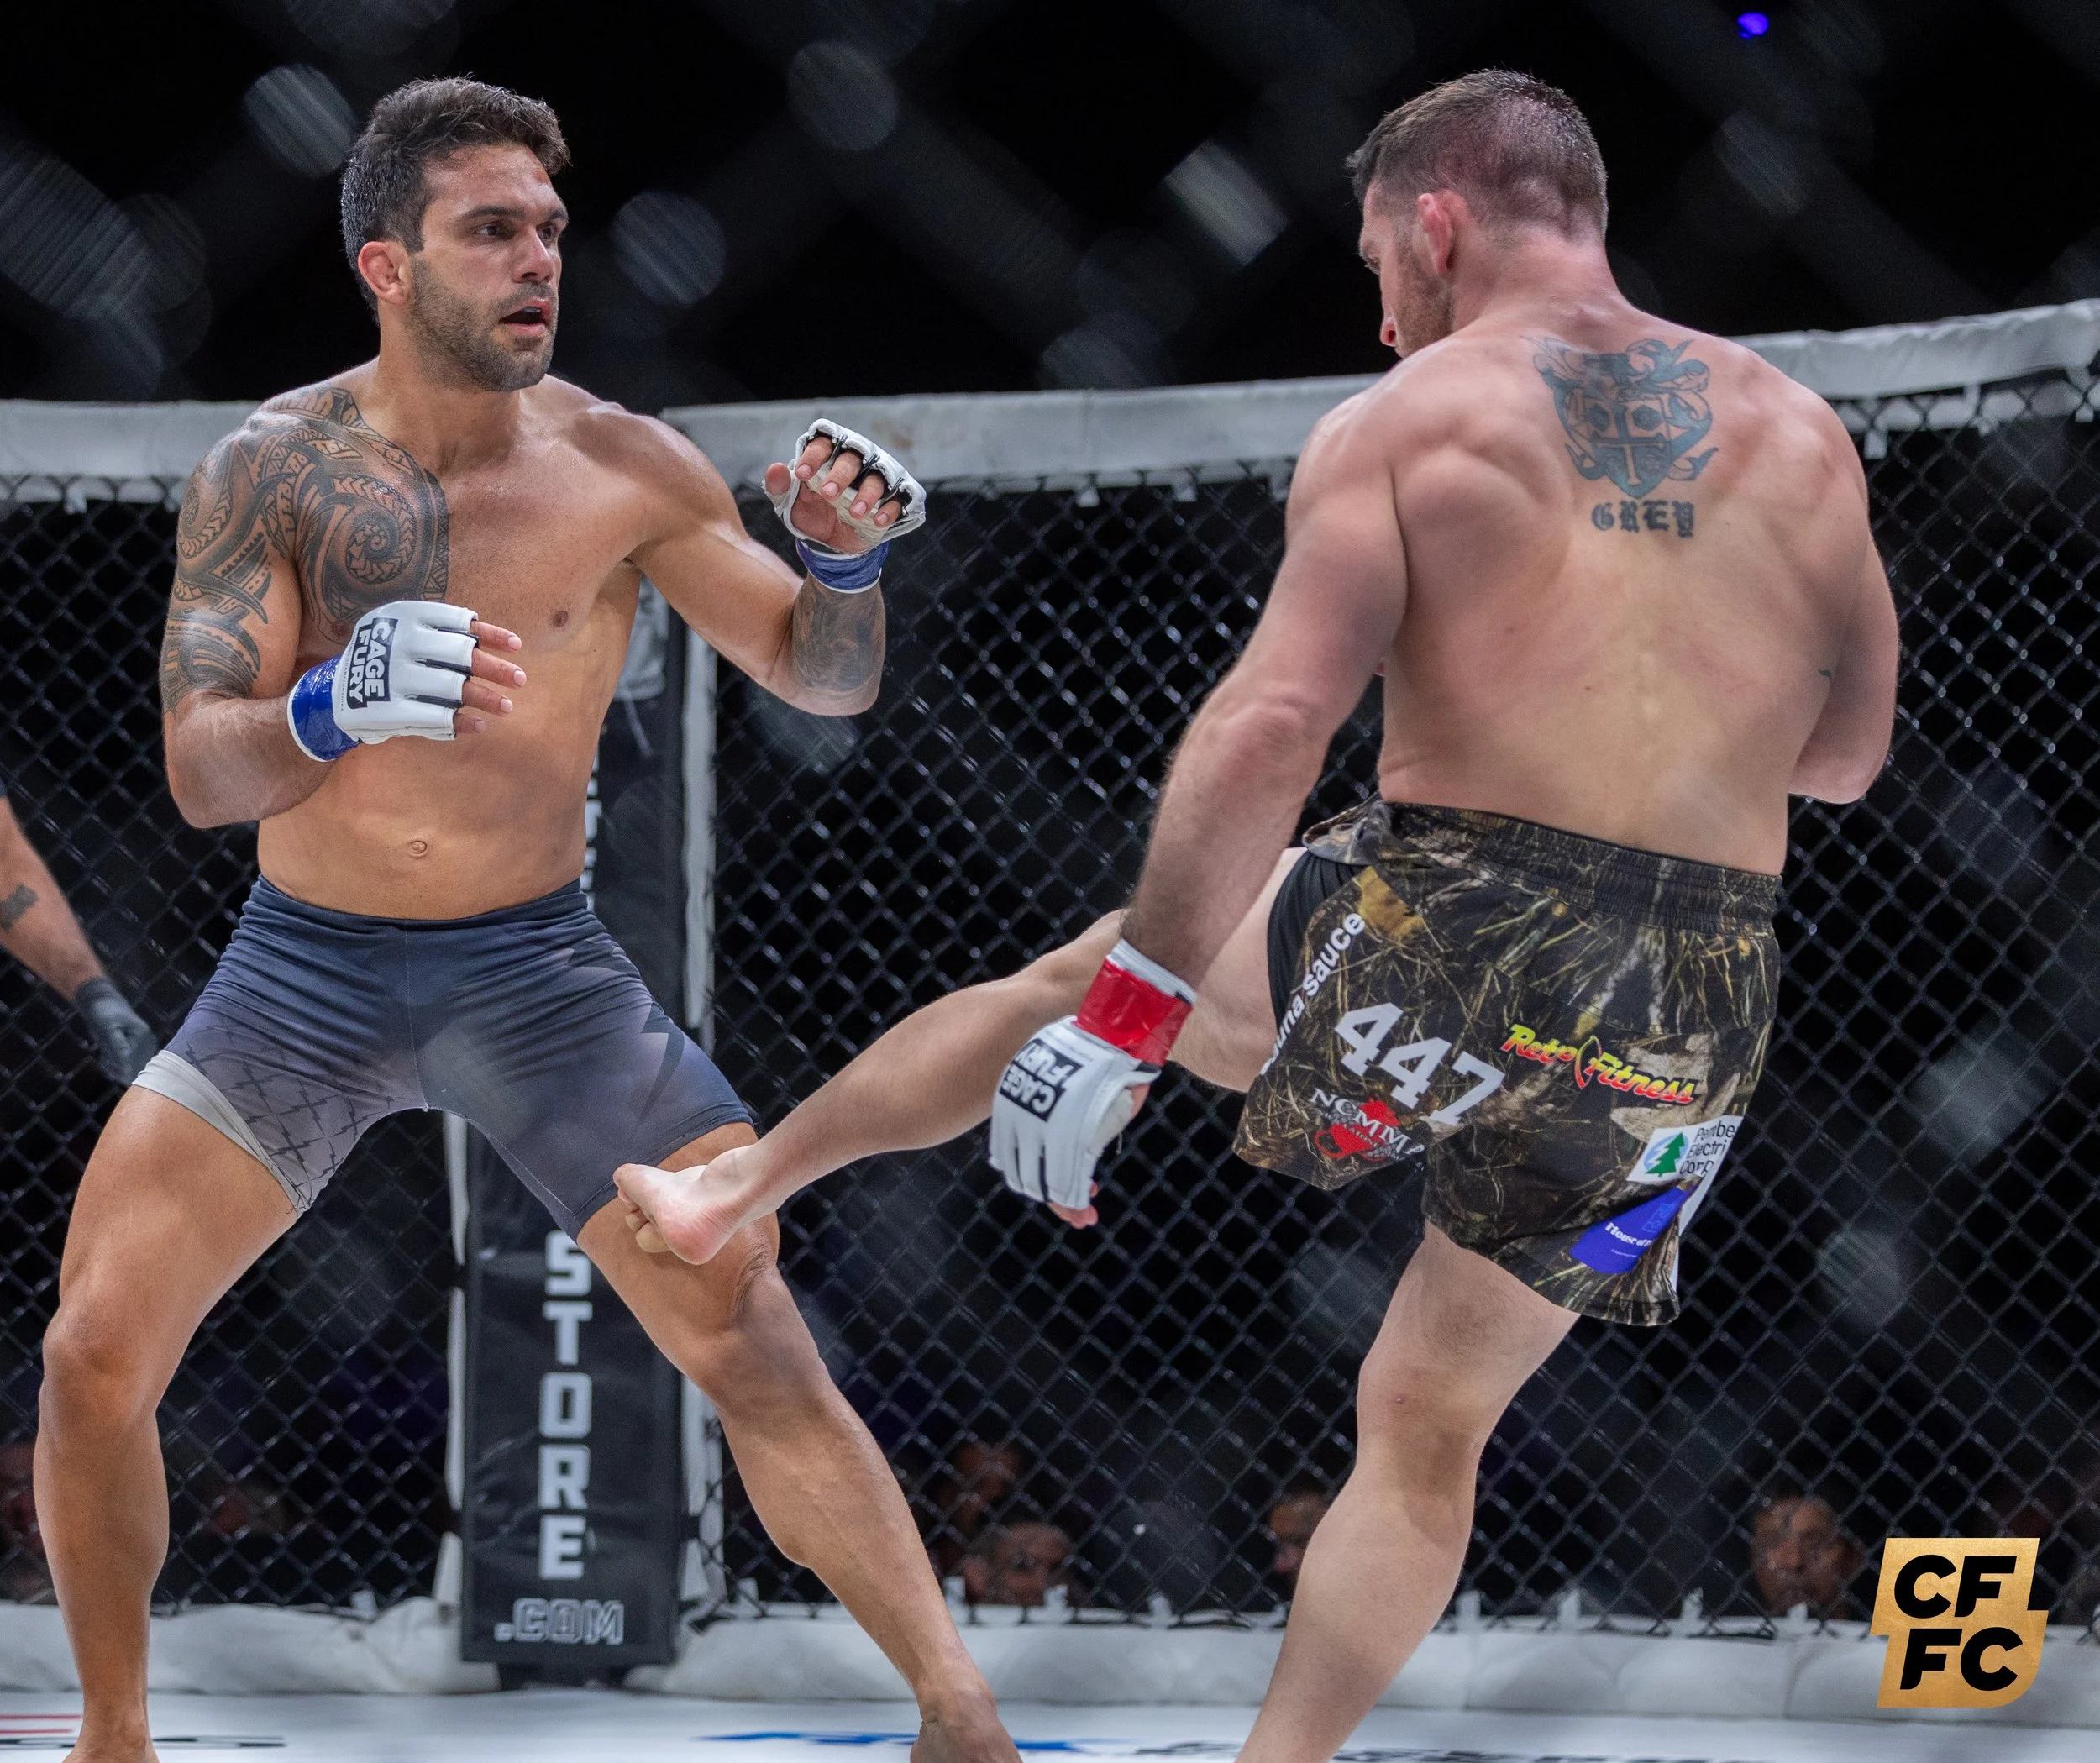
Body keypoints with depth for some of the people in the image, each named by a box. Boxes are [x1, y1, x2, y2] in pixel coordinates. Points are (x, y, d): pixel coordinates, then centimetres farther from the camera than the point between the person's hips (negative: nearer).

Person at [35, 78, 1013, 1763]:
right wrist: (335, 708, -38)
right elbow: (200, 771, -17)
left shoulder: (621, 468, -6)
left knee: (753, 1341, -9)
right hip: (304, 967, 0)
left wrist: (848, 560, -20)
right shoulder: (276, 467, -9)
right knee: (96, 1351, -8)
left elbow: (823, 678, 3)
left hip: (537, 969, 0)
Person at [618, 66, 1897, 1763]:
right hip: (1695, 1017, 3)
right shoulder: (1799, 434, 10)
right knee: (1431, 1425, 20)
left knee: (1059, 982, 24)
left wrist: (1124, 1015, -12)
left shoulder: (1406, 420, -1)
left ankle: (728, 1189, 36)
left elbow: (1266, 731, -13)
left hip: (1441, 930, -3)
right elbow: (1848, 754, 20)